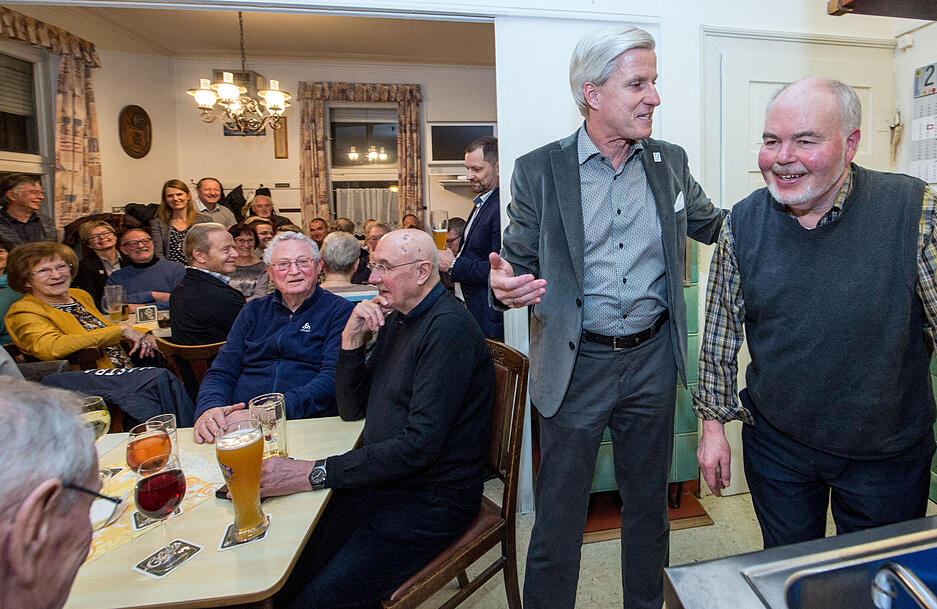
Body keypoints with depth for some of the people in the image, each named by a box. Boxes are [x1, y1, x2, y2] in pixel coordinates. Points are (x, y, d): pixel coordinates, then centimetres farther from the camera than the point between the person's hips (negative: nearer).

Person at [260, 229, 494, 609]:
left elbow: (420, 446, -26)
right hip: (381, 479, 8)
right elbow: (354, 409, 10)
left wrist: (316, 473, -25)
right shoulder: (396, 319, 10)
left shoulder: (449, 329, -20)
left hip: (432, 498, -7)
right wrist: (351, 340, -5)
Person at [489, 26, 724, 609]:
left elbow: (716, 226, 18)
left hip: (652, 361, 4)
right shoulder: (538, 170, -6)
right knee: (558, 517, 9)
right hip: (576, 364, -3)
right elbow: (519, 262, -2)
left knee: (648, 505, 21)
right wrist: (506, 285, -25)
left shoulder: (670, 162, 4)